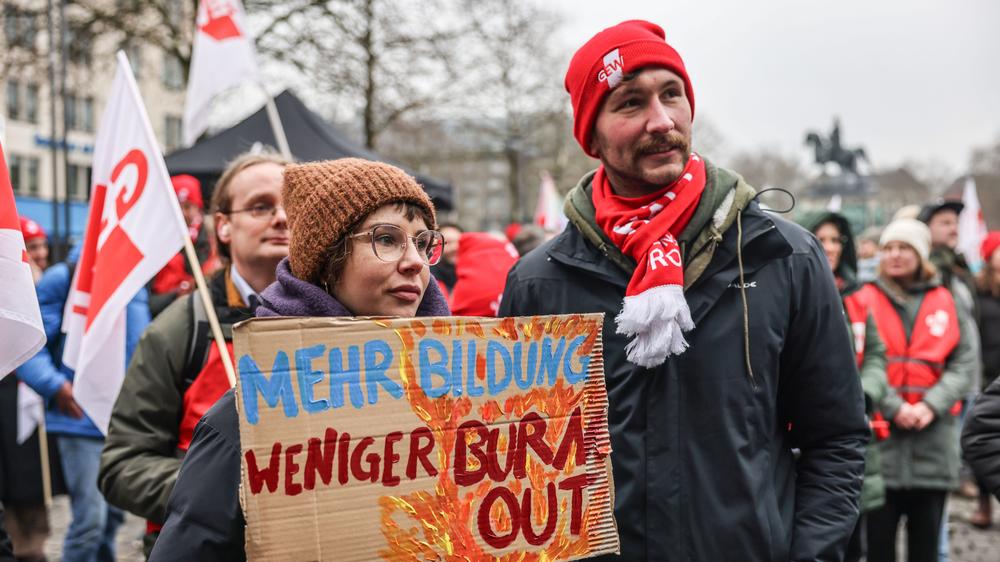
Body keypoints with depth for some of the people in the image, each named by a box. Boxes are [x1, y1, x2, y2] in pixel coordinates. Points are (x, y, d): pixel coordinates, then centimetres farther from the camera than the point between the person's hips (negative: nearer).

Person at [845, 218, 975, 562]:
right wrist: (893, 408, -16)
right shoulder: (863, 302, 2)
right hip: (880, 434, -2)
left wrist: (931, 406, -12)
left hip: (934, 438, 2)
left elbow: (963, 364, 3)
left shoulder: (946, 304, 9)